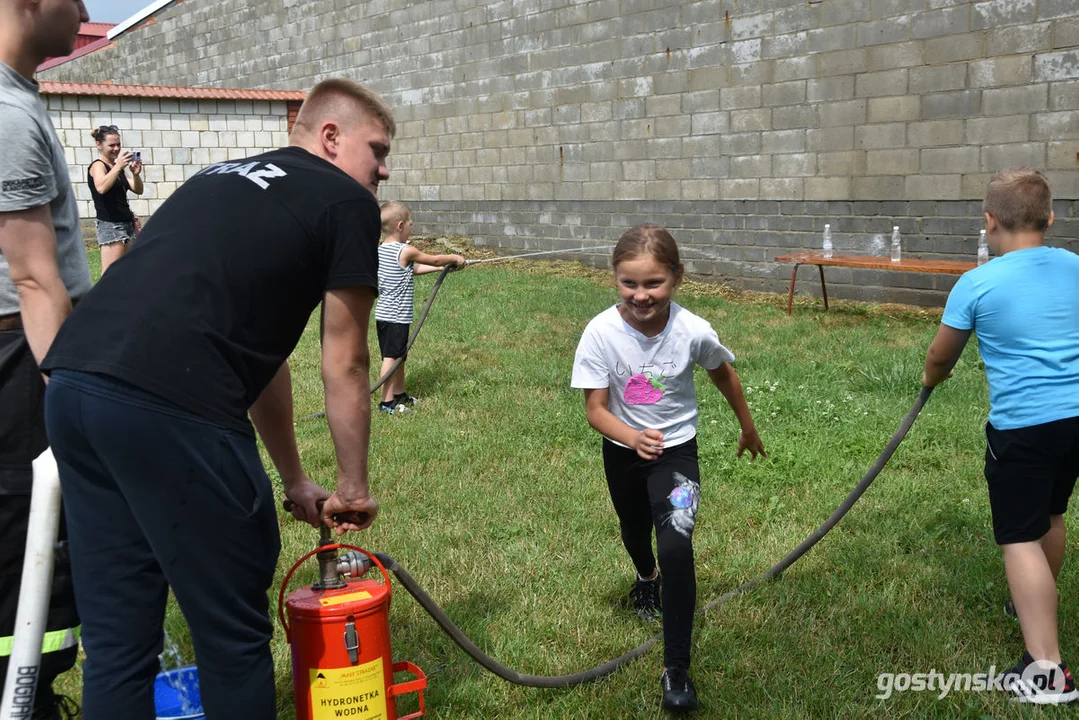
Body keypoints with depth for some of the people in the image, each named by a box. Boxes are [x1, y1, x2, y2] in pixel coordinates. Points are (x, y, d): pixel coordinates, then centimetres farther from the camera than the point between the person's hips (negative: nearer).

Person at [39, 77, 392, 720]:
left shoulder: (223, 180, 30)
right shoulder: (348, 203, 8)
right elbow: (345, 368, 10)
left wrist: (296, 482, 38)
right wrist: (354, 488, 24)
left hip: (70, 383, 8)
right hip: (170, 406, -8)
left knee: (116, 635, 17)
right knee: (234, 633, 9)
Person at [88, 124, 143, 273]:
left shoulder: (117, 167, 15)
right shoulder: (98, 165, -7)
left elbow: (138, 190, 9)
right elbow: (101, 188, -28)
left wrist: (136, 174, -9)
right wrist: (118, 167, -34)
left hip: (127, 224, 8)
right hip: (110, 226, -8)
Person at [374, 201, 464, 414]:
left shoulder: (381, 249, 11)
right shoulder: (405, 251, -15)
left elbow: (412, 269, 20)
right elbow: (434, 259, -3)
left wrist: (442, 267, 22)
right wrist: (455, 258, 15)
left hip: (383, 314, 9)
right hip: (396, 316, -9)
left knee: (399, 356, 19)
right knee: (391, 358, -5)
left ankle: (399, 394, 30)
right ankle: (387, 402, -2)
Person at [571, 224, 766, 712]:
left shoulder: (693, 332, -25)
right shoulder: (602, 332, -26)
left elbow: (723, 374, -3)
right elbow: (595, 409, -20)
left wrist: (747, 428, 12)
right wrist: (632, 437, -41)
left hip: (675, 450, -2)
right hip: (622, 450, 2)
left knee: (677, 547, -20)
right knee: (635, 533, 26)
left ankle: (676, 669, -8)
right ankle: (647, 578, 63)